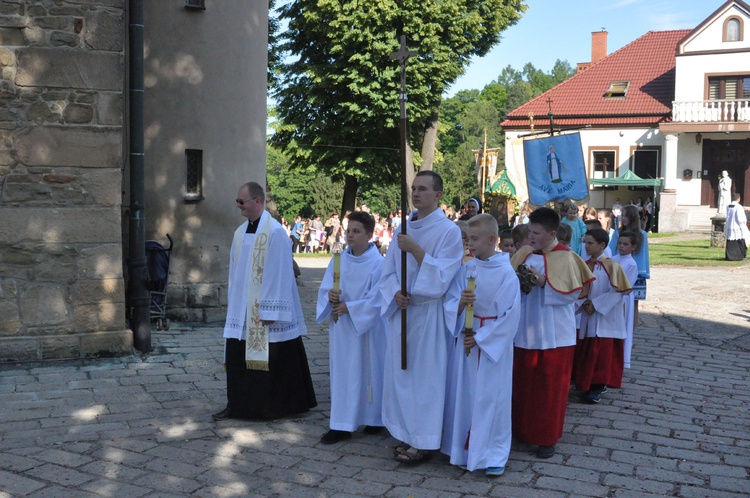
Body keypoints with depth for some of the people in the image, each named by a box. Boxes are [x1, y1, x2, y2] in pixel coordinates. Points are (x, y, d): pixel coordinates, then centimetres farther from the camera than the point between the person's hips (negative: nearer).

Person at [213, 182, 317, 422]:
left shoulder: (275, 232, -14)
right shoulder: (240, 233, 10)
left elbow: (278, 273, -16)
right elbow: (234, 272, 15)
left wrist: (269, 310, -18)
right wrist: (232, 305, 13)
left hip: (264, 308, -7)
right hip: (242, 308, 7)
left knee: (272, 358, 3)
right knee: (237, 356, 7)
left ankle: (279, 405, 16)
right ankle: (236, 405, 17)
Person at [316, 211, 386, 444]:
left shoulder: (378, 263, -11)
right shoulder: (339, 260, 4)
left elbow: (377, 299, -14)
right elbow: (324, 289, 5)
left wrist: (348, 307, -18)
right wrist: (330, 297, -17)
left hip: (366, 327, -5)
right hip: (340, 326, 5)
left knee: (368, 371, 6)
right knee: (342, 373, 6)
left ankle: (374, 419, 23)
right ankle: (342, 425, 12)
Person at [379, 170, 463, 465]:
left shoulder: (449, 231, -9)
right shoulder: (403, 228, 9)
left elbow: (442, 276, -16)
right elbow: (389, 271, 11)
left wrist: (415, 250, -23)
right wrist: (395, 293, -8)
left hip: (429, 314, -6)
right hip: (401, 311, 6)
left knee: (426, 375, -1)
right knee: (400, 372, 11)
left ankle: (424, 442, 9)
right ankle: (408, 434, 24)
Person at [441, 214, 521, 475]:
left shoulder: (506, 273, -13)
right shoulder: (465, 269, 2)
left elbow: (510, 315, -13)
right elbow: (451, 304, 3)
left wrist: (480, 338, -14)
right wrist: (460, 303, -21)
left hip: (494, 342, -5)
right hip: (466, 340, 5)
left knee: (490, 399, 1)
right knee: (463, 395, 11)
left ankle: (494, 454, 16)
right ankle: (464, 449, 26)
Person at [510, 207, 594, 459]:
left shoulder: (565, 258, -9)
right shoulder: (524, 254, 4)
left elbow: (572, 293, -12)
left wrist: (544, 283, -22)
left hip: (553, 334, -4)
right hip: (526, 331, 5)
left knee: (550, 388, 4)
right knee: (523, 384, 12)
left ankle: (548, 437, 16)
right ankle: (522, 430, 27)